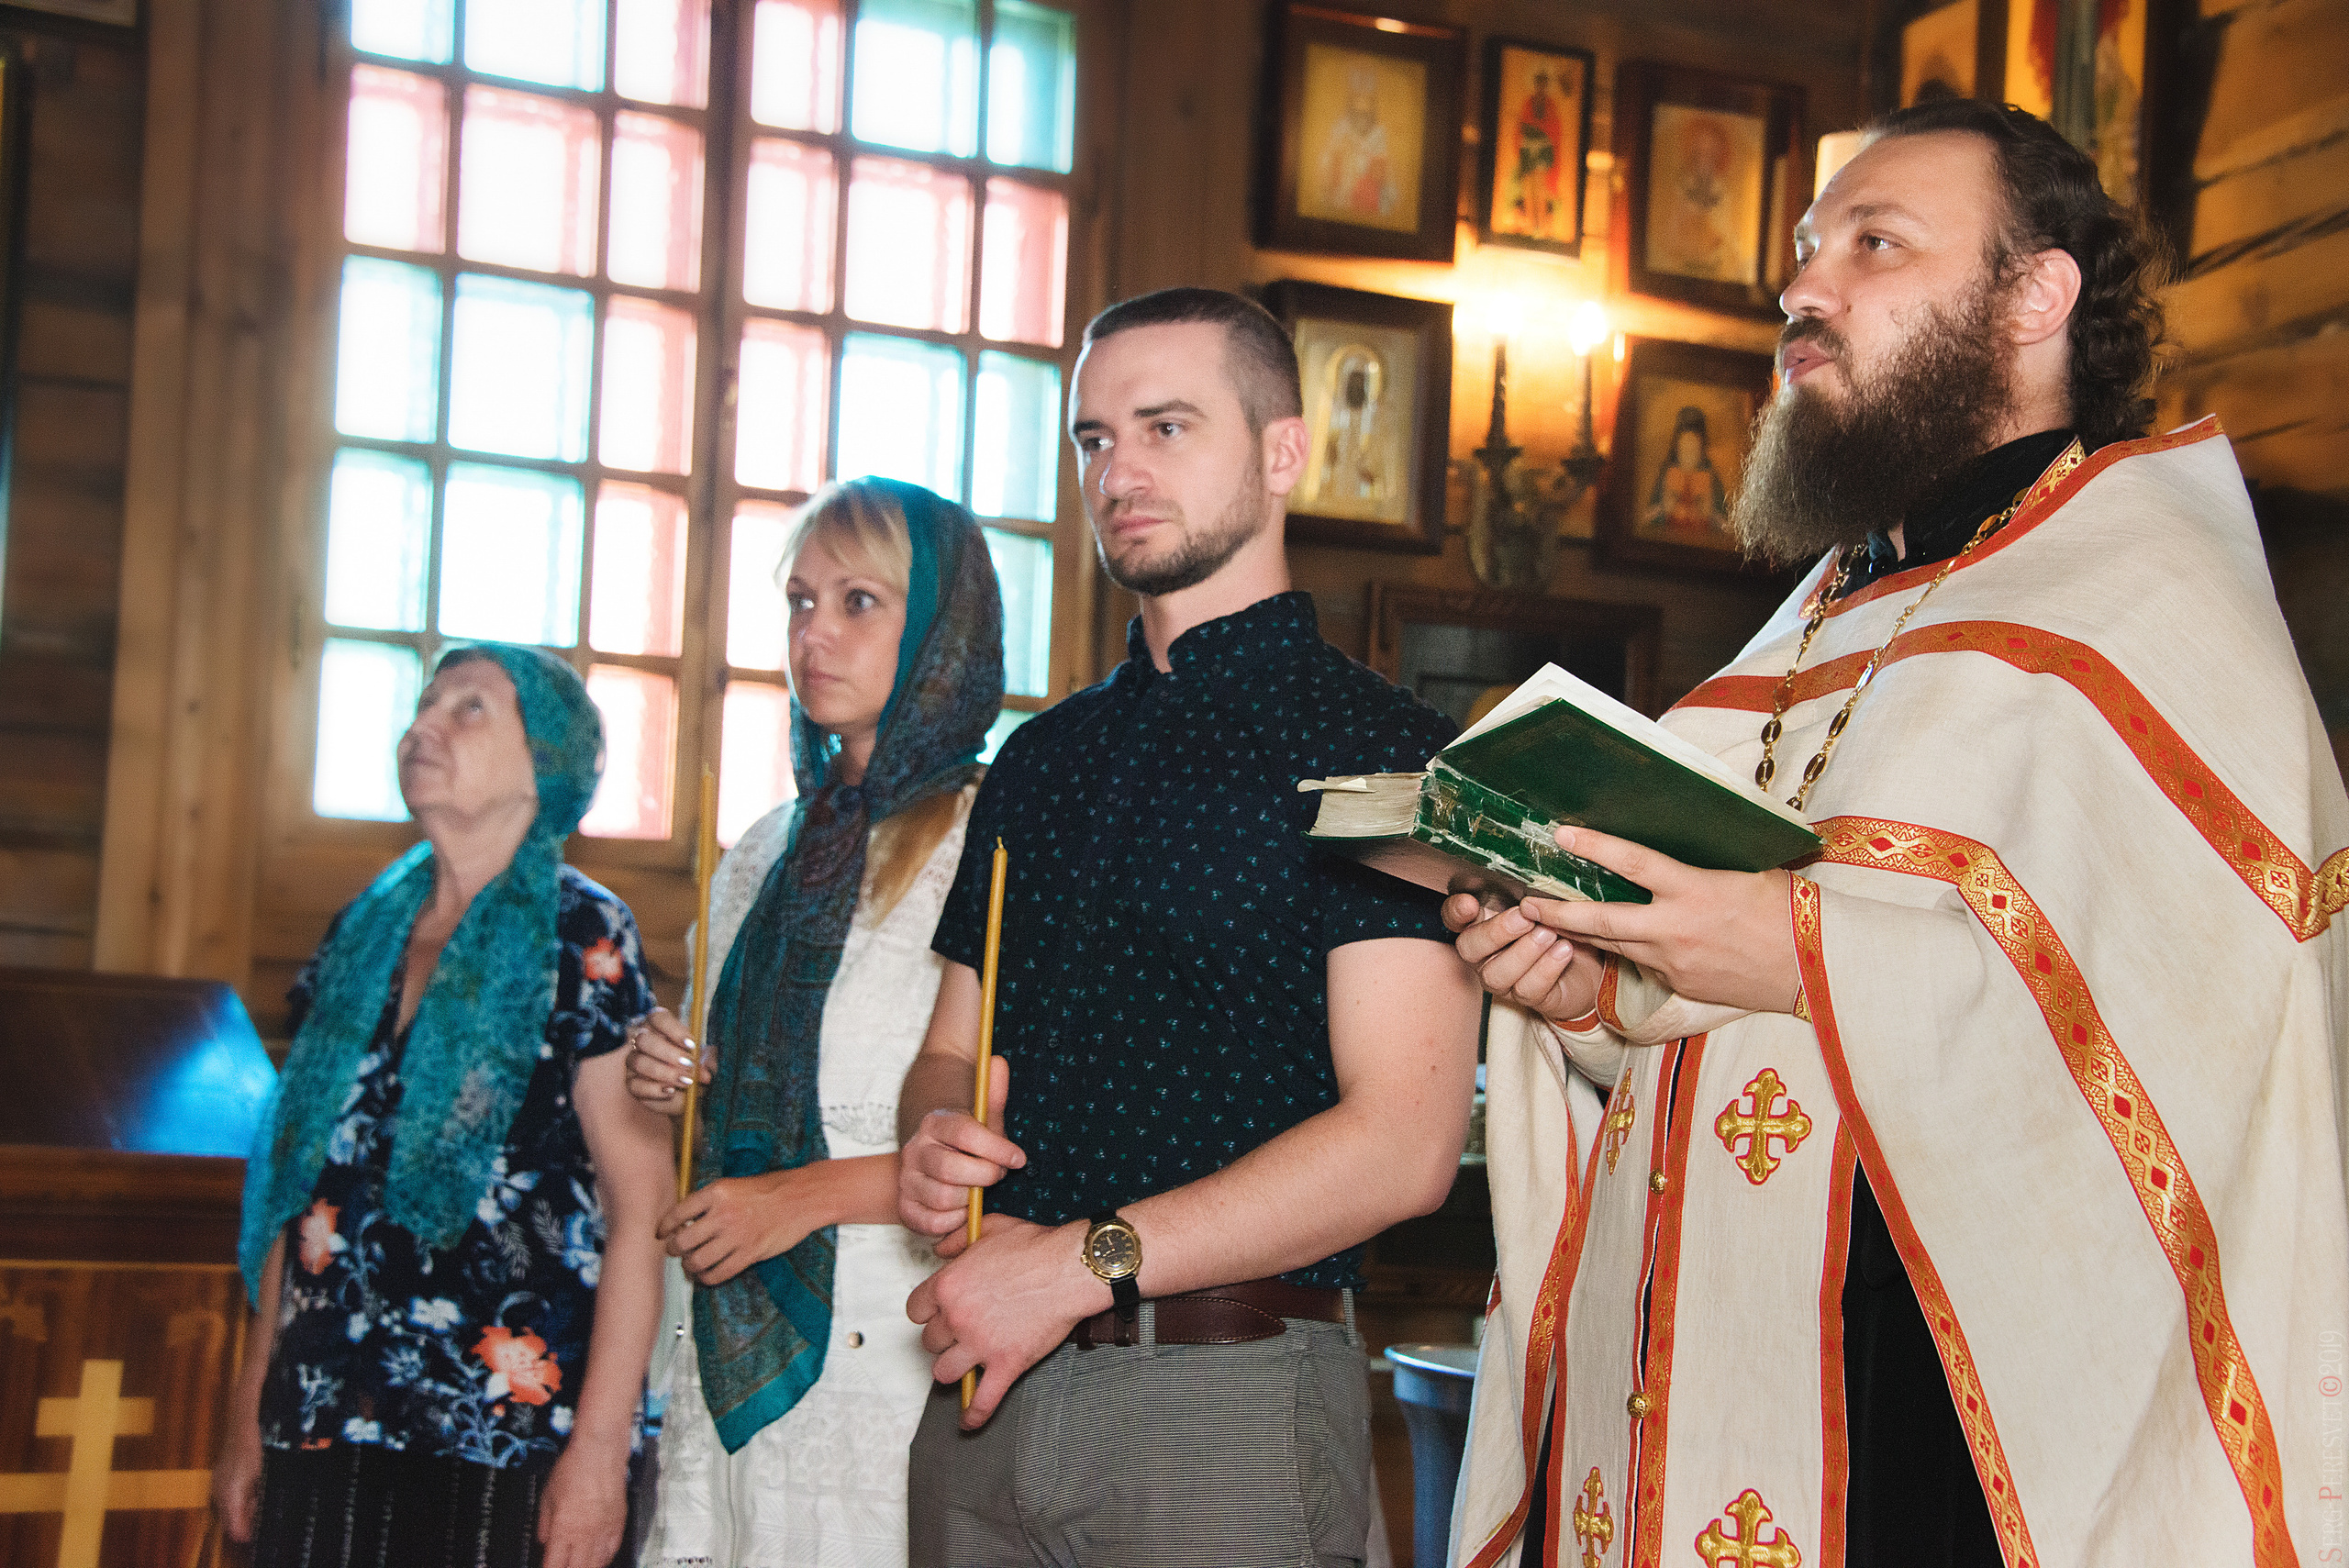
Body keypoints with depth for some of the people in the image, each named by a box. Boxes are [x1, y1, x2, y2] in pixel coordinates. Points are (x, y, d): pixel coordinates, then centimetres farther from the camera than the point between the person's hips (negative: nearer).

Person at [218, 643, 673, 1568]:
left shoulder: (581, 940, -6)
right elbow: (302, 1187, 14)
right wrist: (248, 1411, 12)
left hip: (507, 1436, -5)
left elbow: (640, 1204, -11)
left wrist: (600, 1447, -15)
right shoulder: (363, 934, 11)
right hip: (323, 1424, 5)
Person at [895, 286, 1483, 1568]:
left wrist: (1087, 1258, -17)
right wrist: (936, 1138, -5)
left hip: (1228, 1408, -6)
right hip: (982, 1386, 6)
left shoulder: (1385, 752, -6)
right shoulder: (1042, 756, 15)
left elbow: (1404, 1144, -15)